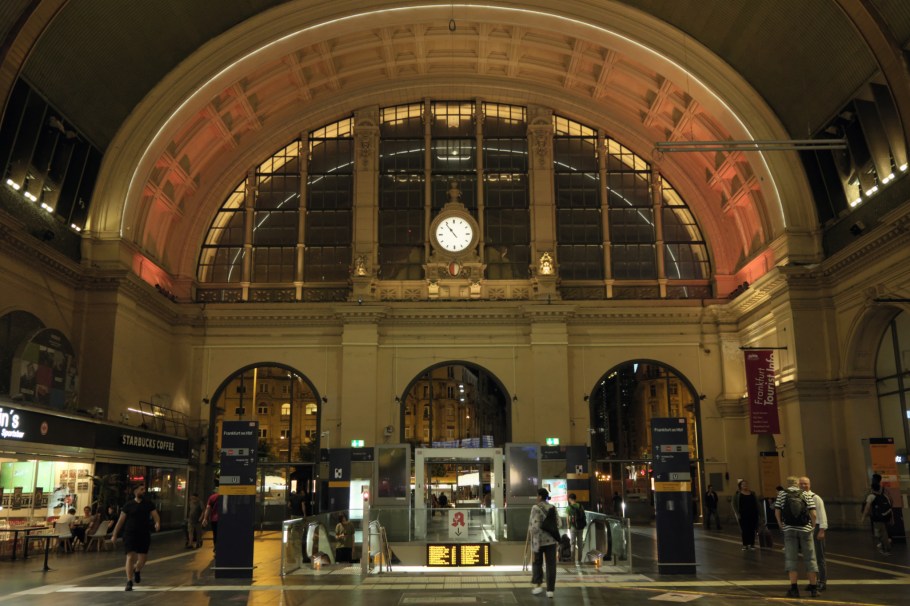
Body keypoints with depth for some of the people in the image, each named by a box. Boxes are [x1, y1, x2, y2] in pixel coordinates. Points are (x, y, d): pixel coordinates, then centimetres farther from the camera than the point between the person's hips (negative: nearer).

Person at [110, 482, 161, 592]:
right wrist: (114, 535, 2)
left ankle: (137, 570, 42)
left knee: (143, 557, 7)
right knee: (130, 557, -9)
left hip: (144, 534, 2)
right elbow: (121, 520, 2)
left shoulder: (149, 504, 4)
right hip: (130, 534, -2)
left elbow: (155, 516, -3)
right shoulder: (129, 504, -1)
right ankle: (129, 582, -3)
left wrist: (157, 523, -25)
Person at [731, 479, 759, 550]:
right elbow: (734, 504, -2)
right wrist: (737, 514, -9)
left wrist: (757, 513, 6)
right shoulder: (737, 494, 0)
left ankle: (752, 544, 13)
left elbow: (756, 504, 13)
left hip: (752, 514, 3)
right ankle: (745, 545, 4)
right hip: (743, 515, -3)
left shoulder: (752, 493, 11)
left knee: (752, 530, 3)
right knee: (744, 530, -3)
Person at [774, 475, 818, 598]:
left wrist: (780, 523, 14)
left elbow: (777, 512, -2)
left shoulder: (782, 494, 2)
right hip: (805, 529, 0)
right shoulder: (807, 495, 1)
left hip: (789, 529, 0)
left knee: (791, 558, 3)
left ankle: (794, 588, -1)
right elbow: (813, 514, -6)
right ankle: (813, 588, 13)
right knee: (810, 558, 9)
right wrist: (813, 525, 11)